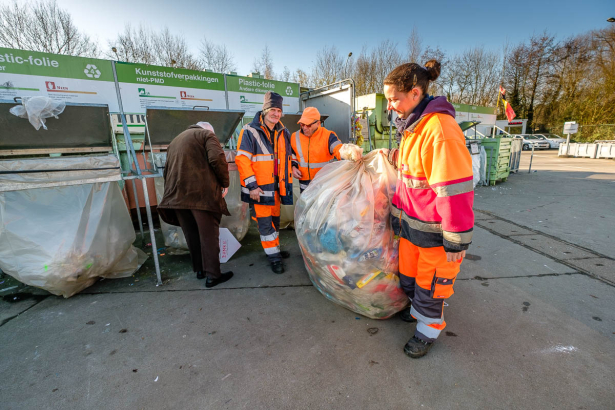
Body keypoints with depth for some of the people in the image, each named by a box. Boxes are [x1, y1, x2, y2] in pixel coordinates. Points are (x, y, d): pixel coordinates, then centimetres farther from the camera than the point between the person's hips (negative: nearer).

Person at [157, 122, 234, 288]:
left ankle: (199, 269, 26)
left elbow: (167, 170, 27)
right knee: (209, 234, 0)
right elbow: (217, 159, -12)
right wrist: (225, 183, -3)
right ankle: (212, 275, 4)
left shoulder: (175, 140, 29)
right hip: (201, 193, -6)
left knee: (191, 234, 15)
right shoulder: (207, 134, 8)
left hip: (177, 195, 7)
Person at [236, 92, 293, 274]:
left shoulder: (283, 132, 10)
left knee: (275, 219, 18)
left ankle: (275, 249, 36)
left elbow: (287, 157, 21)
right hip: (259, 187, -6)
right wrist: (251, 185, -19)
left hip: (276, 185, 6)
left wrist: (289, 175, 13)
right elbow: (242, 159, -15)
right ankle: (274, 258, 11)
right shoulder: (250, 131, -10)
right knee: (264, 222, -2)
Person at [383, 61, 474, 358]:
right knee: (407, 274, 23)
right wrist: (398, 159, 7)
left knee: (430, 283, 12)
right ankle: (418, 310, 50)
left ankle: (429, 330, 37)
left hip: (435, 229, -9)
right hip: (411, 221, 9)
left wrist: (457, 241, -22)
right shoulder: (413, 125, 8)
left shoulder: (439, 128, -24)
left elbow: (455, 191, -26)